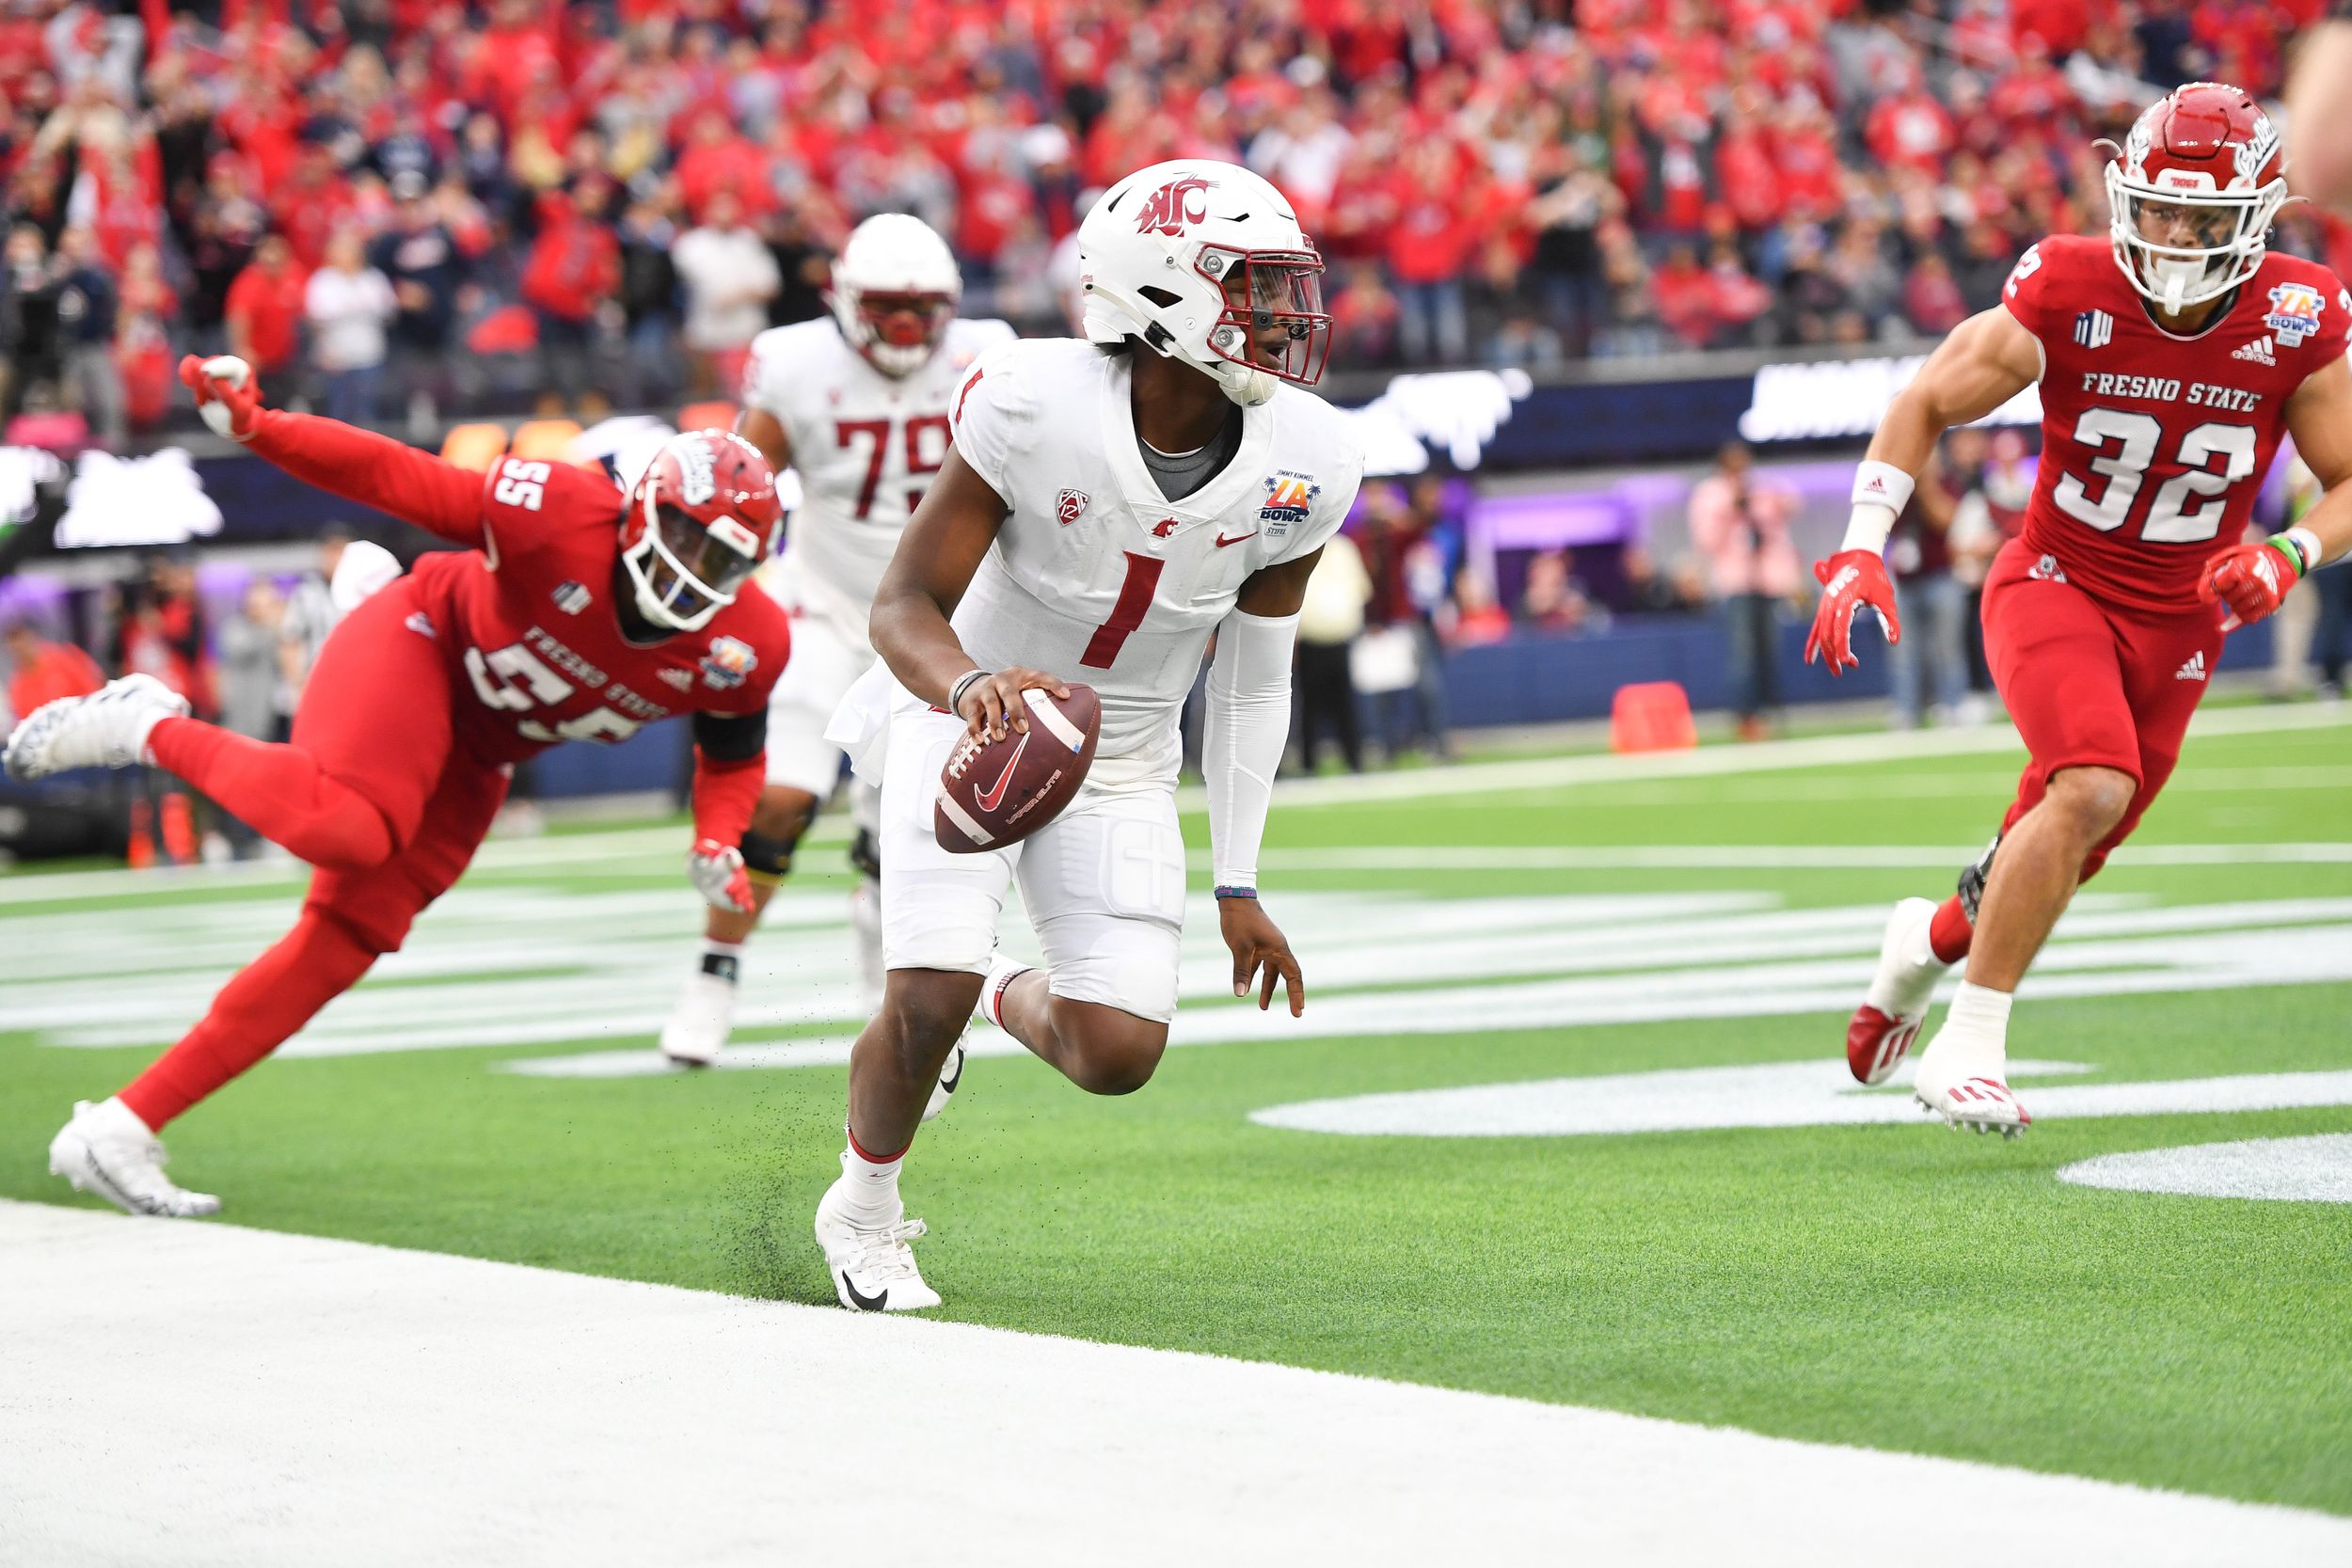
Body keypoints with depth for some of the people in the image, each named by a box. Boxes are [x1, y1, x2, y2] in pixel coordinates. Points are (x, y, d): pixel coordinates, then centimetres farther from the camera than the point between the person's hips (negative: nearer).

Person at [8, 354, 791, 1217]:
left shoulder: (742, 649, -12)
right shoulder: (566, 520, -28)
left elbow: (733, 753, 8)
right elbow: (400, 479, -23)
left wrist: (718, 840, -12)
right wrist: (257, 427, -32)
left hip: (474, 758, 6)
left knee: (342, 945, -2)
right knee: (345, 827, -38)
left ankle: (123, 1132, 2)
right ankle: (152, 731, -11)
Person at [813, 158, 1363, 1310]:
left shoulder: (1300, 468, -14)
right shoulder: (1035, 408, -27)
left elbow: (1253, 681, 0)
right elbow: (905, 607, -22)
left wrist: (1238, 885, 3)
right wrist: (973, 685, -46)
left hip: (1123, 763, 4)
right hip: (968, 718, -3)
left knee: (1117, 1057, -9)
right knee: (928, 1000, -21)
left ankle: (1010, 998, 30)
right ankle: (862, 1206, 11)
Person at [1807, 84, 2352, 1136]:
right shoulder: (2067, 297, -17)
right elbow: (1925, 405, -6)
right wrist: (1862, 551, -15)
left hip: (2177, 622, 3)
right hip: (2054, 584, -3)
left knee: (2051, 863, 9)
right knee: (2093, 786, -29)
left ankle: (1931, 938, 44)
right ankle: (1969, 1045, -20)